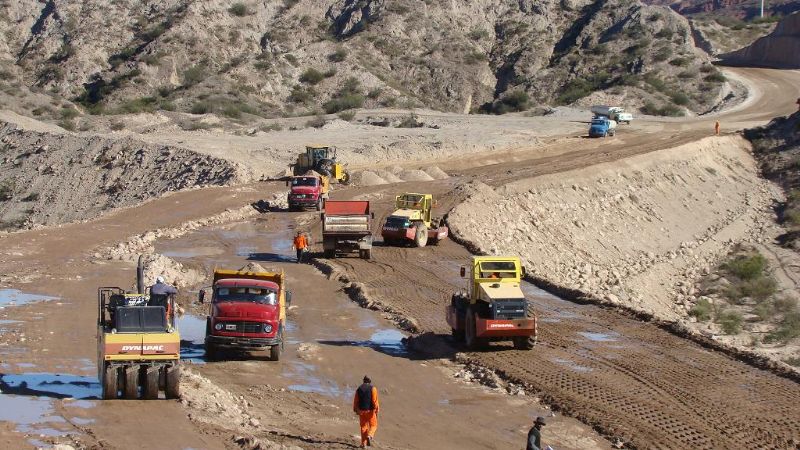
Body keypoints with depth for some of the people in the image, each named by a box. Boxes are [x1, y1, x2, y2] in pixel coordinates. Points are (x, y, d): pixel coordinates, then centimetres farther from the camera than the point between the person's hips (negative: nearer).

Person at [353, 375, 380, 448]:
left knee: (363, 426, 11)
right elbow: (375, 400, -14)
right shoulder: (372, 388, -6)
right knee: (373, 425, 10)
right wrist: (377, 410, -11)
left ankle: (363, 443, 8)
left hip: (361, 411, 3)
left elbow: (355, 401, 5)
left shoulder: (359, 389, 4)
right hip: (370, 410, -3)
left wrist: (356, 410, 14)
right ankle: (369, 436, -18)